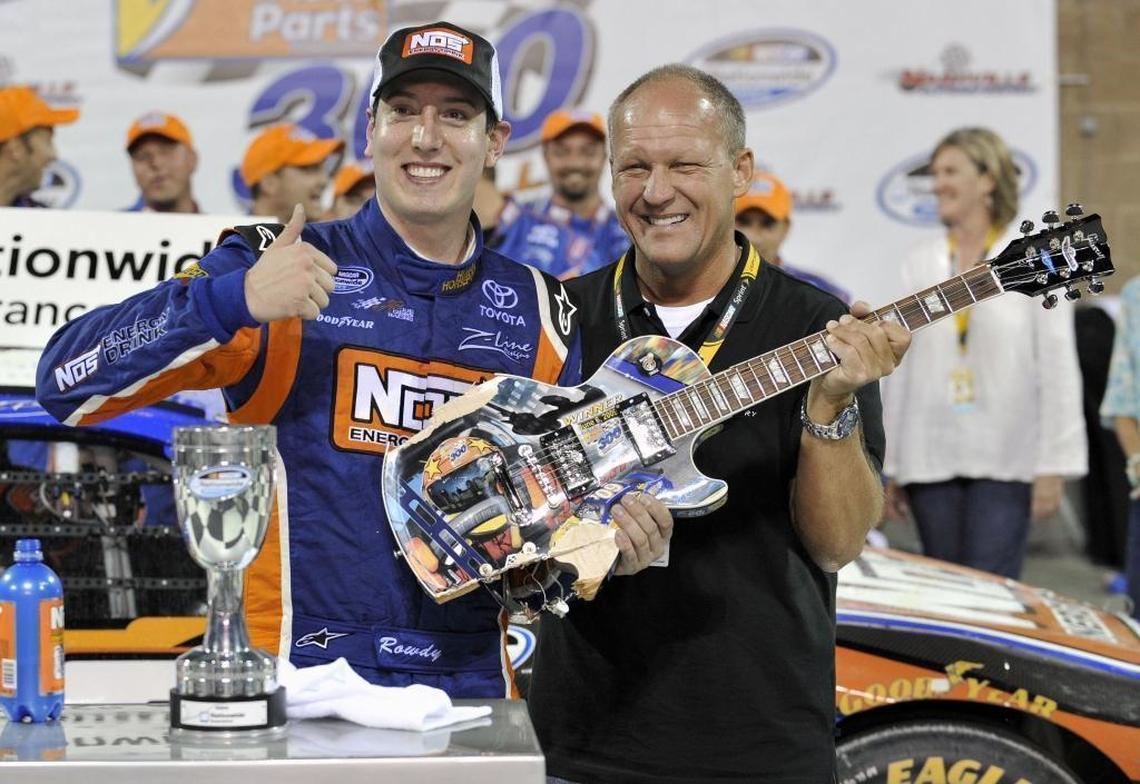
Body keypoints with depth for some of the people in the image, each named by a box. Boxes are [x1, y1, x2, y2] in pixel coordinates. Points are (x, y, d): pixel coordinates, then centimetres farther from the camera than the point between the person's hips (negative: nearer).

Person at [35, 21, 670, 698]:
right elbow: (68, 383, -9)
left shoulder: (539, 311, 11)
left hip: (474, 689, 4)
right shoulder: (275, 270, -1)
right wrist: (232, 299, -22)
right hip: (296, 682, -4)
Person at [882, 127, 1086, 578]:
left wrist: (1054, 467, -9)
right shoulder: (920, 263, 11)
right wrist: (889, 468, 9)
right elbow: (898, 369, 10)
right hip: (931, 463, 4)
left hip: (1006, 463, -4)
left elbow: (1058, 368, -3)